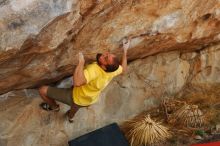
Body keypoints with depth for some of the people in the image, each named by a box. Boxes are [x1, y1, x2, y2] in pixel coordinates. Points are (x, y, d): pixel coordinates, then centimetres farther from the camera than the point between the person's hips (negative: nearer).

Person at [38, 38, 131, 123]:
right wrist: (125, 50, 0)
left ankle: (54, 106, 31)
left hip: (77, 97, -7)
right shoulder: (113, 70, -24)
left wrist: (81, 62, -50)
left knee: (42, 90, 2)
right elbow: (123, 69, 0)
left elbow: (77, 82, -61)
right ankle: (71, 116, 74)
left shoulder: (95, 69, -46)